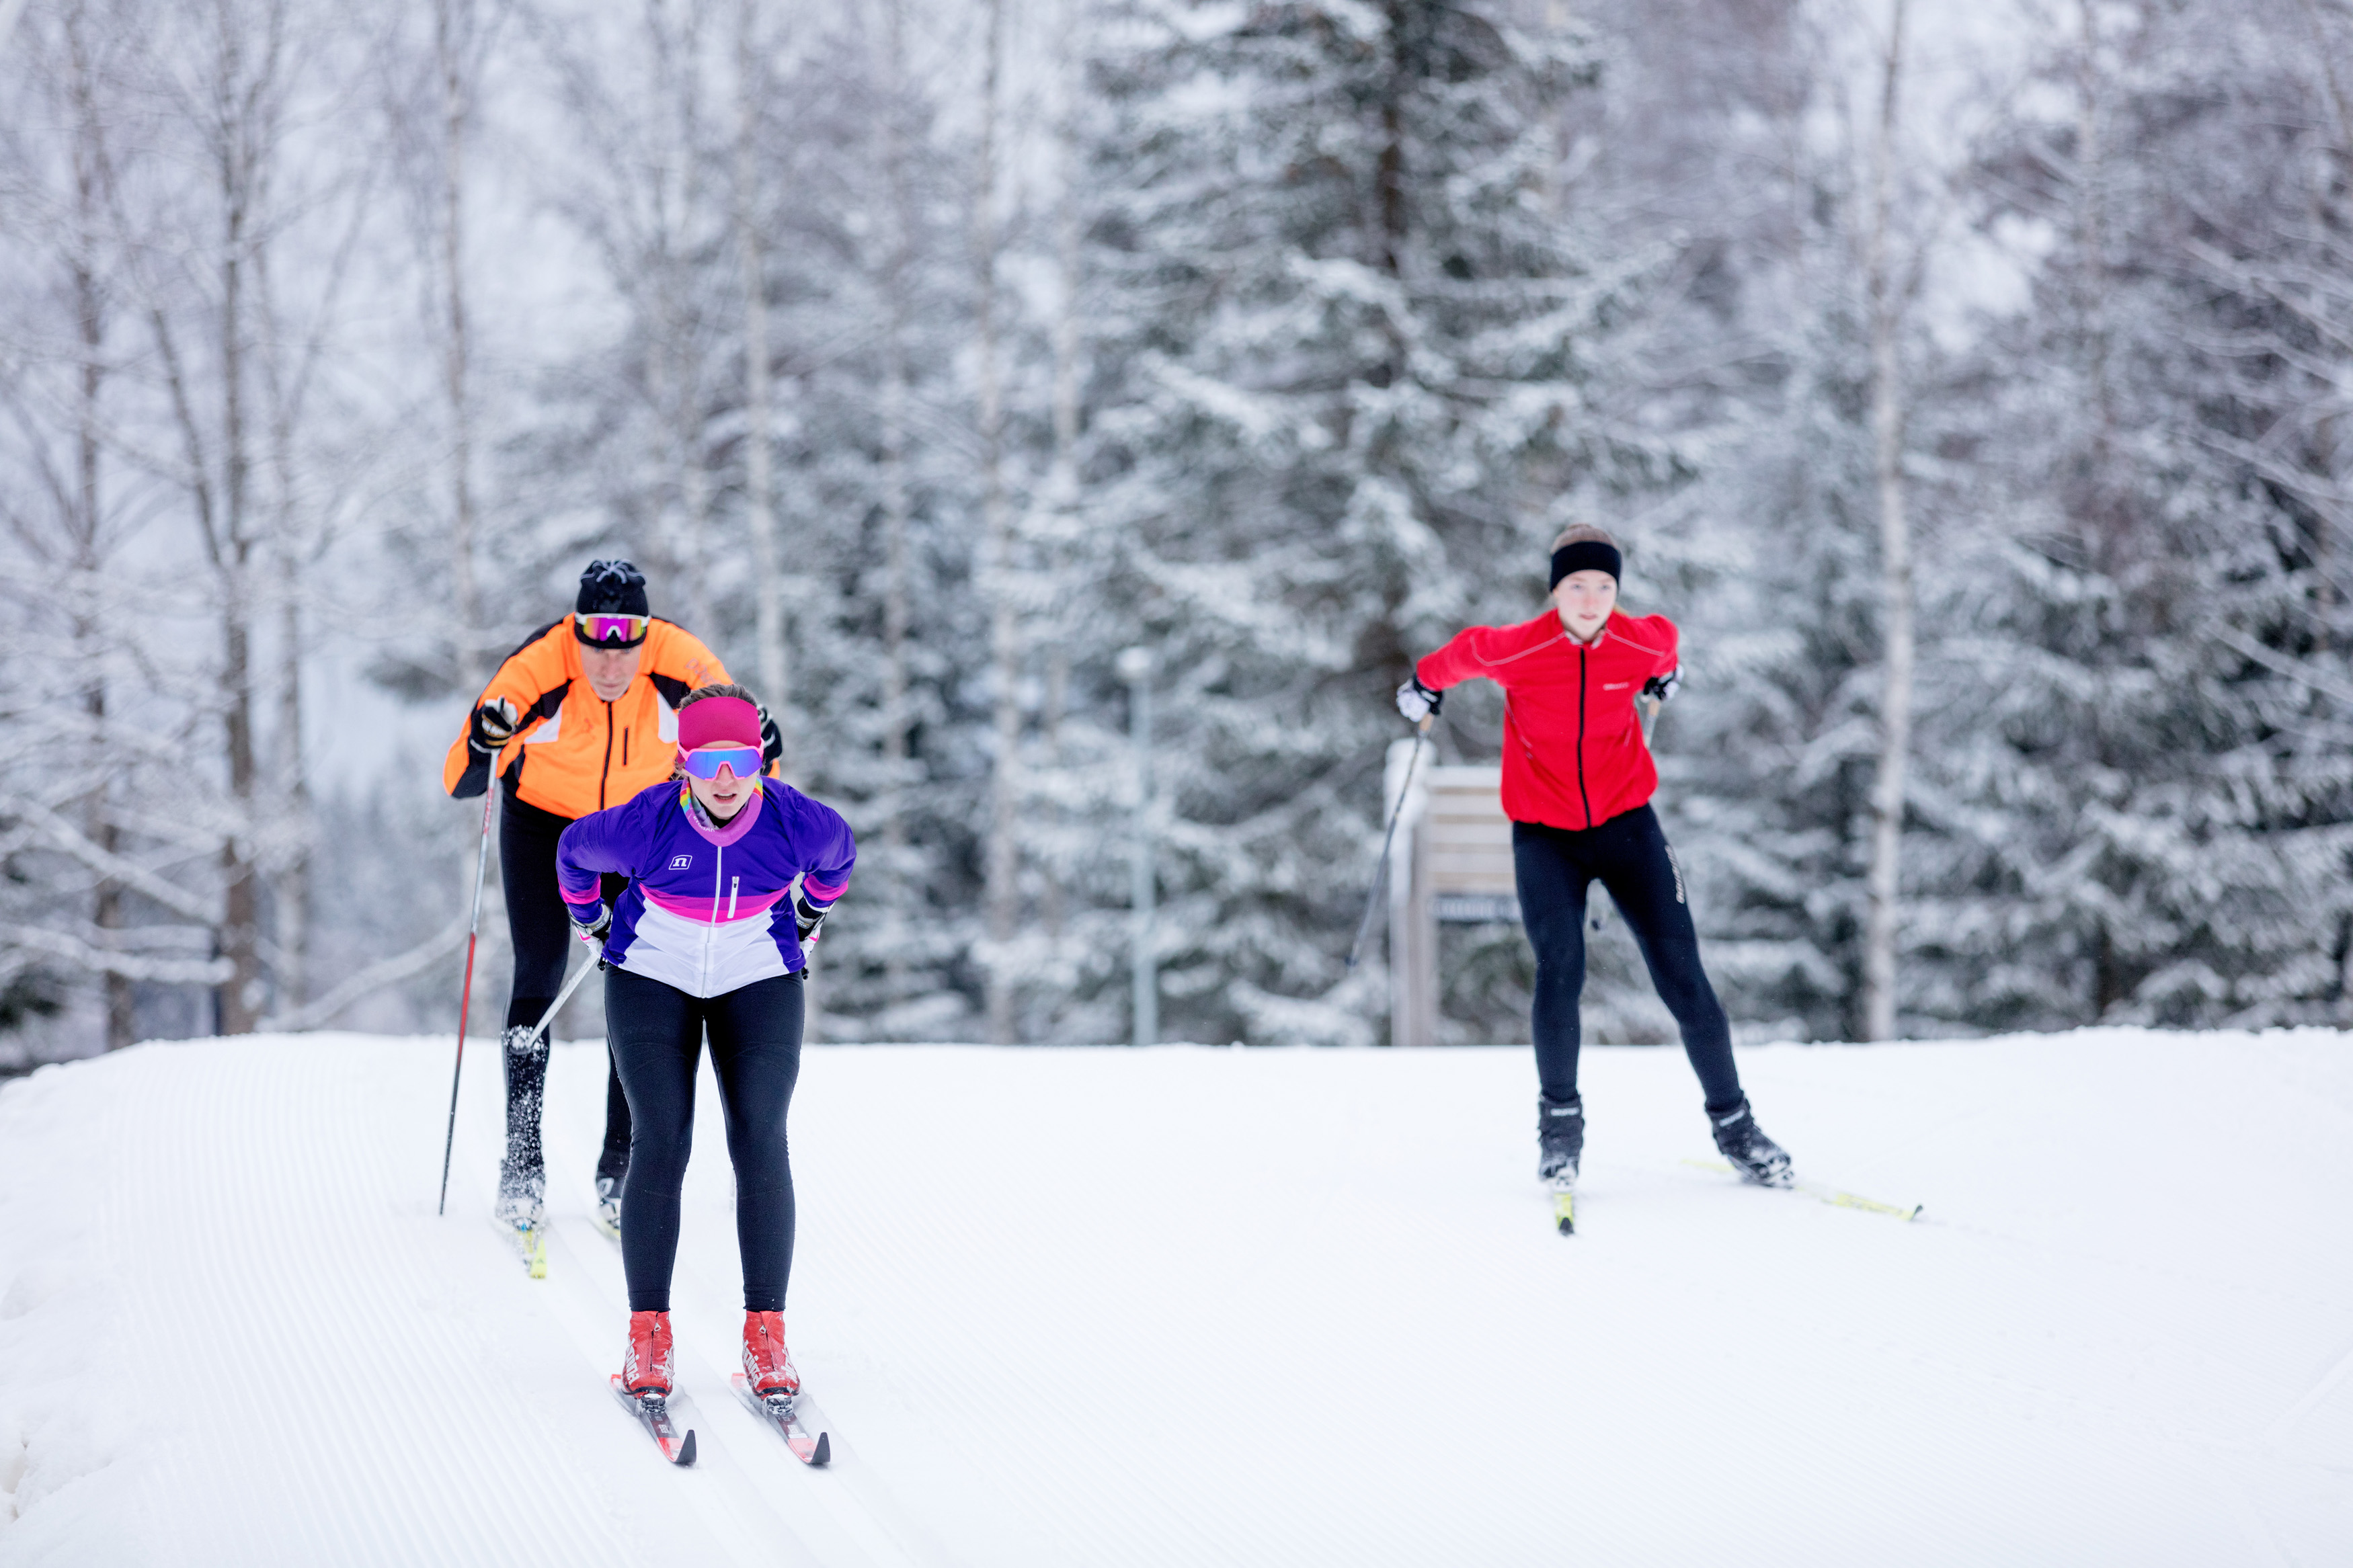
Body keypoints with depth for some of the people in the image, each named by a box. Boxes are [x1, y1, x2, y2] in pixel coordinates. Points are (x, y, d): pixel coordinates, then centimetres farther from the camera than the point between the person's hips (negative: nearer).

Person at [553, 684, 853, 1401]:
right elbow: (574, 850, 0)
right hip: (653, 980, -1)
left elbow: (839, 853, 6)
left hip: (759, 984, 1)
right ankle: (648, 1332, -6)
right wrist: (591, 920, 15)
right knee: (660, 1145, -12)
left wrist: (808, 917, 19)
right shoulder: (645, 823, -23)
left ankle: (766, 1333, -9)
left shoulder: (797, 822, -20)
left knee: (761, 1144, -13)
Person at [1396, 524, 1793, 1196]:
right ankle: (1560, 1119, 1)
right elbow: (1464, 653, 6)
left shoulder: (1642, 642, -10)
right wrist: (1425, 685, 24)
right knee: (1560, 971, -19)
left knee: (1682, 976, -3)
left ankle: (1732, 1120, 9)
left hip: (1626, 826, 2)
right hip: (1545, 835, -2)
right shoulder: (1516, 651, -16)